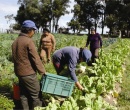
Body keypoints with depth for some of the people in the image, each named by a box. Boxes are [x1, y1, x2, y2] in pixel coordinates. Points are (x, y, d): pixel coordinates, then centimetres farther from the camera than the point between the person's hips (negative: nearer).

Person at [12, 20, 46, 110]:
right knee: (35, 95, 3)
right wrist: (42, 71, -9)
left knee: (23, 94, 17)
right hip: (28, 73, -8)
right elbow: (36, 58, -17)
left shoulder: (15, 41, 8)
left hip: (19, 72, 8)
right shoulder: (28, 41, -17)